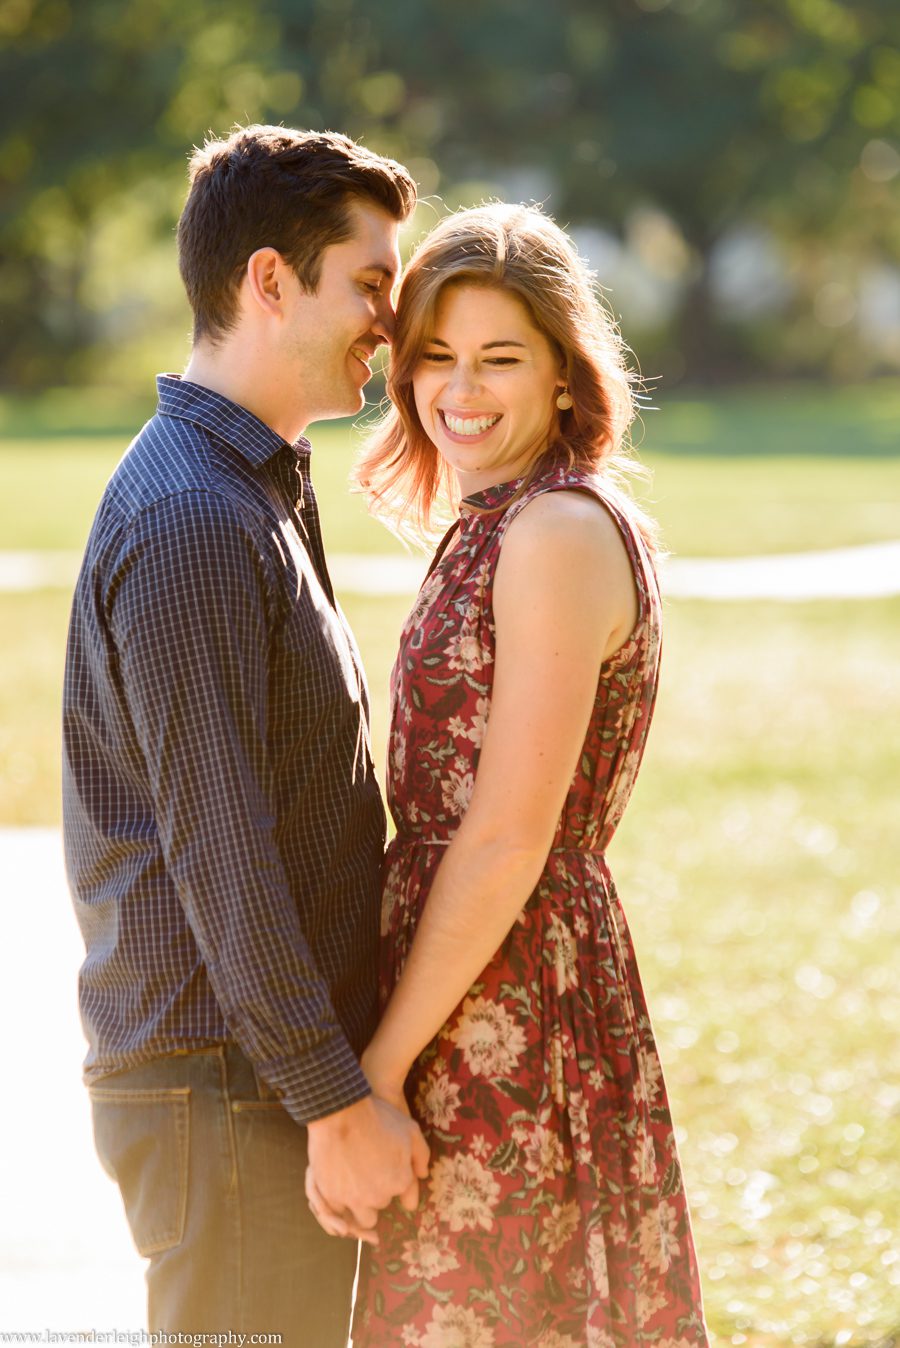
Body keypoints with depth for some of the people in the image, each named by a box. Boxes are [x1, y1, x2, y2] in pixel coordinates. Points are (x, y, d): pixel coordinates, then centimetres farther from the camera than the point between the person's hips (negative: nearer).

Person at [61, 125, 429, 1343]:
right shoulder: (191, 522, -18)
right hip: (229, 1092, -10)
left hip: (285, 1063, 10)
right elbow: (215, 852, -22)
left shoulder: (259, 490, 15)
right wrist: (339, 1100, -20)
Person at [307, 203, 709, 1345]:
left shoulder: (559, 533, -16)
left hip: (502, 1009, -9)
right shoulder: (500, 525, 14)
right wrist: (388, 1041, 15)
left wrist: (382, 1060, -16)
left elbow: (507, 841, -20)